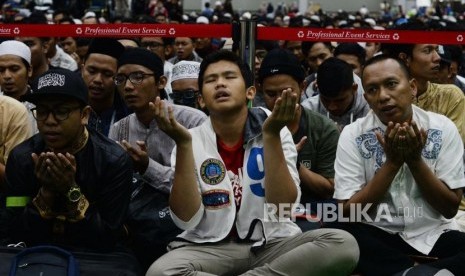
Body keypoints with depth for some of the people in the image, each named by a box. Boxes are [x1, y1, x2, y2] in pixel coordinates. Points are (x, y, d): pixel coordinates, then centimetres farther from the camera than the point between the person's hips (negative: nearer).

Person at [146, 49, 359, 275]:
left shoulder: (276, 132, -1)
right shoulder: (191, 141, 0)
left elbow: (282, 208, -14)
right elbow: (186, 219, -11)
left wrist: (271, 134, -22)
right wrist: (183, 143, -19)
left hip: (272, 244, 1)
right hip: (210, 248, -1)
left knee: (343, 244, -26)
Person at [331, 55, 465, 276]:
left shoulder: (443, 129, -3)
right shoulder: (352, 135, -5)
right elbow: (349, 212, -8)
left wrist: (415, 160, -15)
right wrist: (392, 163, -16)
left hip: (432, 234, 0)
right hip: (376, 234, 0)